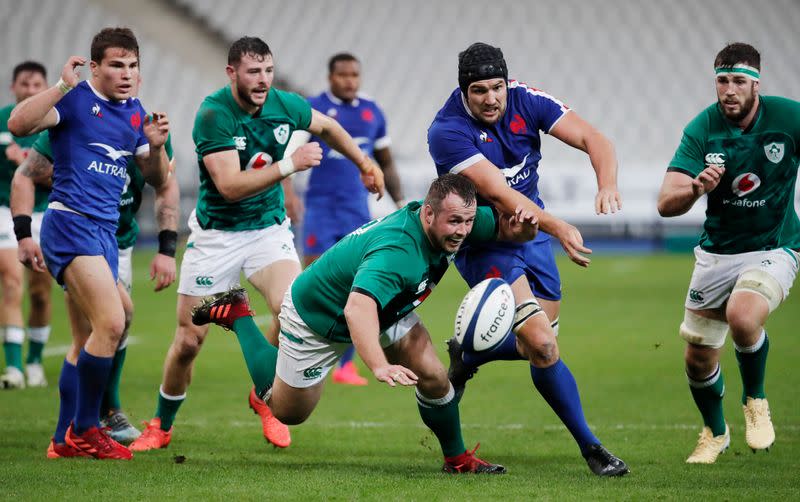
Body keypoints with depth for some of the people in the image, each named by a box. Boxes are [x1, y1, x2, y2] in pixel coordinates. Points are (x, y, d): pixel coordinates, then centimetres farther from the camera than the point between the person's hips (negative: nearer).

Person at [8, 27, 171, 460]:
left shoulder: (135, 113, 14)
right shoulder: (75, 99, -7)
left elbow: (157, 179, 20)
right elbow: (18, 124, -23)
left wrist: (155, 146, 1)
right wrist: (64, 85, -25)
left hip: (105, 230, 9)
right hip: (69, 223, -9)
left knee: (87, 341, 12)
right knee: (111, 323, -20)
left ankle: (66, 438, 20)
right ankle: (85, 429, -8)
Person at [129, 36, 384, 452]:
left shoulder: (285, 105, -7)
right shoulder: (213, 114, -22)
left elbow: (327, 127, 17)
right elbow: (231, 185, -29)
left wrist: (364, 163, 22)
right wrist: (290, 164, -31)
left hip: (269, 228, 3)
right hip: (215, 234, -3)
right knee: (189, 340, -1)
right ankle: (161, 426, 23)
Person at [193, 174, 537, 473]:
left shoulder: (454, 222, -20)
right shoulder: (396, 251, -45)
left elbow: (502, 228, -4)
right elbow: (357, 309, -59)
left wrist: (520, 228, -30)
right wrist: (380, 366, -74)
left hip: (384, 310, 7)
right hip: (316, 318, -7)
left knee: (434, 378, -9)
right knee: (287, 412, 13)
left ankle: (457, 459, 15)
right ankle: (236, 315, 27)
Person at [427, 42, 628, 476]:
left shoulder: (526, 101, -10)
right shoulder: (448, 131, -24)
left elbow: (592, 139, -15)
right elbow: (498, 193, -33)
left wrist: (607, 184, -36)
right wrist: (558, 228, -45)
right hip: (482, 242, -6)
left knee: (540, 345, 10)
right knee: (542, 345, -16)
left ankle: (466, 354, 39)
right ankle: (590, 448, -4)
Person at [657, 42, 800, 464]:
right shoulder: (702, 129, -12)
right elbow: (666, 204, -18)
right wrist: (696, 188, -39)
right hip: (717, 252, 3)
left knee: (742, 317, -32)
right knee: (698, 358, 6)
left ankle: (755, 400, -3)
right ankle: (714, 432, 37)